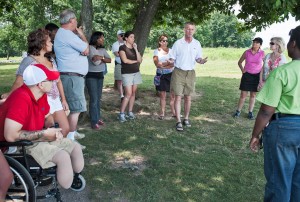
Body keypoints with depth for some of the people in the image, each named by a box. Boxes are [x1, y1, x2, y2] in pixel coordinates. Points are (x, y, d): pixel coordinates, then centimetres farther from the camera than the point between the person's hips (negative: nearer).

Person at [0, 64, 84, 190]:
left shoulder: (41, 94, -3)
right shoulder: (21, 99, -31)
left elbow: (48, 116, 13)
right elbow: (10, 135, -34)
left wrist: (53, 129, -10)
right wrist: (44, 133, -25)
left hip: (39, 137, 9)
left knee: (76, 147, 4)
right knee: (63, 157, -24)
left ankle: (76, 181, 24)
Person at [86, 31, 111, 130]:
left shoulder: (102, 49, 10)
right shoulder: (90, 48, -11)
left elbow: (109, 60, 3)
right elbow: (95, 60, -22)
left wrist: (101, 58, -12)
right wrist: (103, 58, -5)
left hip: (100, 75, 7)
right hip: (91, 76, -7)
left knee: (98, 98, 11)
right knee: (94, 99, -9)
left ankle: (98, 117, 21)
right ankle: (94, 121, -5)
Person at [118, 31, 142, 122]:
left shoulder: (134, 48, 12)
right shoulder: (122, 48, -4)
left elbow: (140, 60, 2)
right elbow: (125, 60, -14)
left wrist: (136, 49, -6)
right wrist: (135, 61, -1)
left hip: (136, 73, 6)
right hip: (127, 73, -6)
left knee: (133, 93, 5)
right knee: (128, 94, -11)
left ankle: (130, 112, 13)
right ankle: (121, 113, -4)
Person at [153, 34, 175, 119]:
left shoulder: (171, 50, 8)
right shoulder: (156, 51, 5)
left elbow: (174, 64, -2)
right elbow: (157, 64, -6)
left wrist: (162, 65, -12)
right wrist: (168, 63, -15)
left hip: (171, 74, 1)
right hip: (161, 75, -1)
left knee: (173, 94, -2)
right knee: (162, 95, 3)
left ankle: (174, 112, 6)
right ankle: (162, 113, 12)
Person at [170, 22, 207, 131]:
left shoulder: (197, 44, 5)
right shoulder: (178, 43, -4)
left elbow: (198, 58, 10)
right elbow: (172, 58, -1)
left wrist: (201, 60, -13)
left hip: (190, 73, 3)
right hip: (179, 72, -3)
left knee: (188, 97, 9)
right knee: (178, 97, -5)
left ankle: (186, 118, 23)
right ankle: (178, 121, -1)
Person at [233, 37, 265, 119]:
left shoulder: (262, 53, -5)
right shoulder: (247, 52, -3)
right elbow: (239, 62, 10)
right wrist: (242, 70, -2)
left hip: (257, 76, 0)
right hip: (247, 75, 0)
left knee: (253, 95, 9)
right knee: (243, 95, 0)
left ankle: (250, 112, 20)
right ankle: (238, 111, 12)